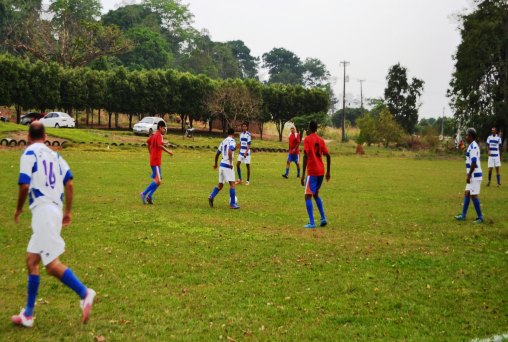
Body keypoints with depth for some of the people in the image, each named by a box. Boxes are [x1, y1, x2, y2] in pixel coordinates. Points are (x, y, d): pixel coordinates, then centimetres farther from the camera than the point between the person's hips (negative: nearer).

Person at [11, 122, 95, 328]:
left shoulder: (29, 154, -4)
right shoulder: (54, 155, 16)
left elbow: (24, 186, -13)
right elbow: (69, 184, 11)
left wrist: (19, 210, 2)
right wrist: (68, 212, 18)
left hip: (43, 210, -8)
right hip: (55, 210, 8)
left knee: (52, 264, -11)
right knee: (31, 261, 14)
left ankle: (84, 293, -15)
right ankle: (28, 314, 18)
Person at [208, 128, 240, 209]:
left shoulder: (223, 141, 15)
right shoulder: (232, 141, -6)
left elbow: (217, 154, 22)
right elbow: (230, 152, -24)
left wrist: (215, 164, 35)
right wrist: (231, 163, -25)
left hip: (222, 165, 7)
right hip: (227, 165, -7)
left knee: (220, 185, 14)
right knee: (232, 184, -4)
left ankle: (211, 196, -6)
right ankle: (232, 204, -7)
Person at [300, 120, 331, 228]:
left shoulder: (307, 139, -6)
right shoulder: (321, 140, 12)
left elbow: (306, 156, -17)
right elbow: (328, 156, 9)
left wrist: (303, 174, -17)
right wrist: (328, 172, 17)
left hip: (312, 172, -7)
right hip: (321, 172, 7)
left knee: (308, 196, -3)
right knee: (316, 194, 21)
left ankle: (312, 223, -12)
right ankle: (323, 218, 12)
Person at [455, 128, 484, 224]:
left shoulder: (473, 147, -18)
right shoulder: (472, 146, 14)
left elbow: (473, 163, -22)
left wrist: (469, 175, -19)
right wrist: (469, 175, 22)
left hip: (474, 175, -10)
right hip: (473, 175, 10)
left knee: (473, 195, -5)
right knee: (467, 194, 13)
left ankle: (480, 217, 2)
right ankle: (463, 215, 18)